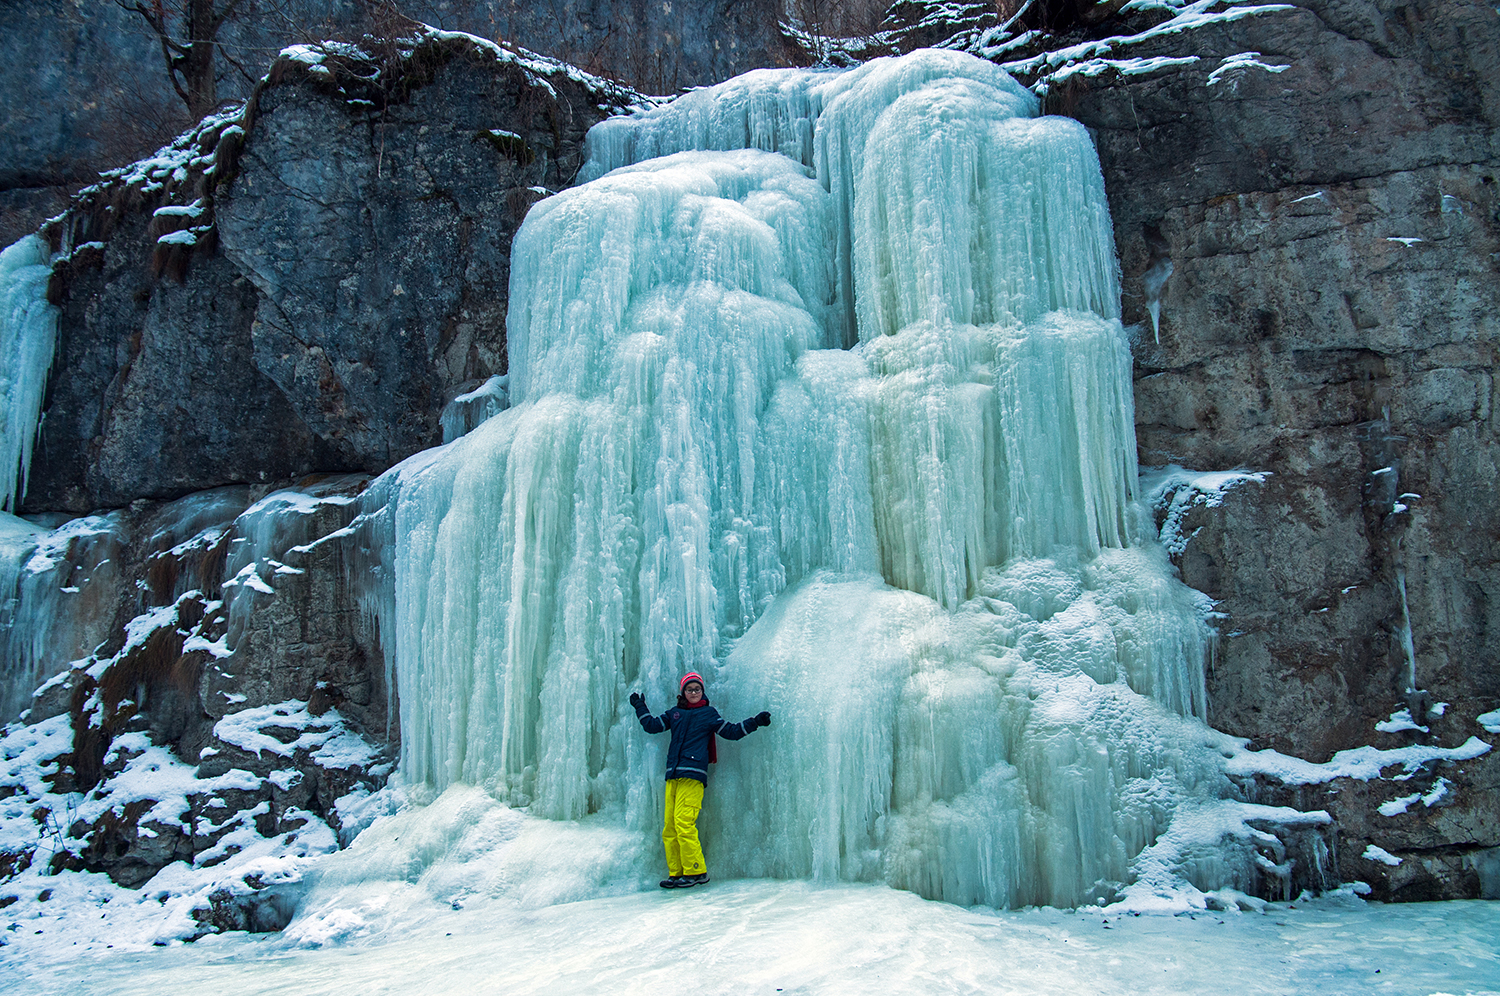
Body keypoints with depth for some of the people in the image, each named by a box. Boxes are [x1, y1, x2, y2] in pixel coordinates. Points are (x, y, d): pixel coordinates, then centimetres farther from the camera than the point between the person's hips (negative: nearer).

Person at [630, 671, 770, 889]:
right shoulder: (674, 713, 22)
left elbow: (730, 732, 12)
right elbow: (652, 725, 26)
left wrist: (754, 722, 5)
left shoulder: (709, 713, 12)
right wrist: (640, 707, 32)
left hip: (693, 775, -5)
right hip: (673, 776, 5)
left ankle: (696, 871, -10)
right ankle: (676, 873, 6)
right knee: (669, 827, 0)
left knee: (683, 823, -16)